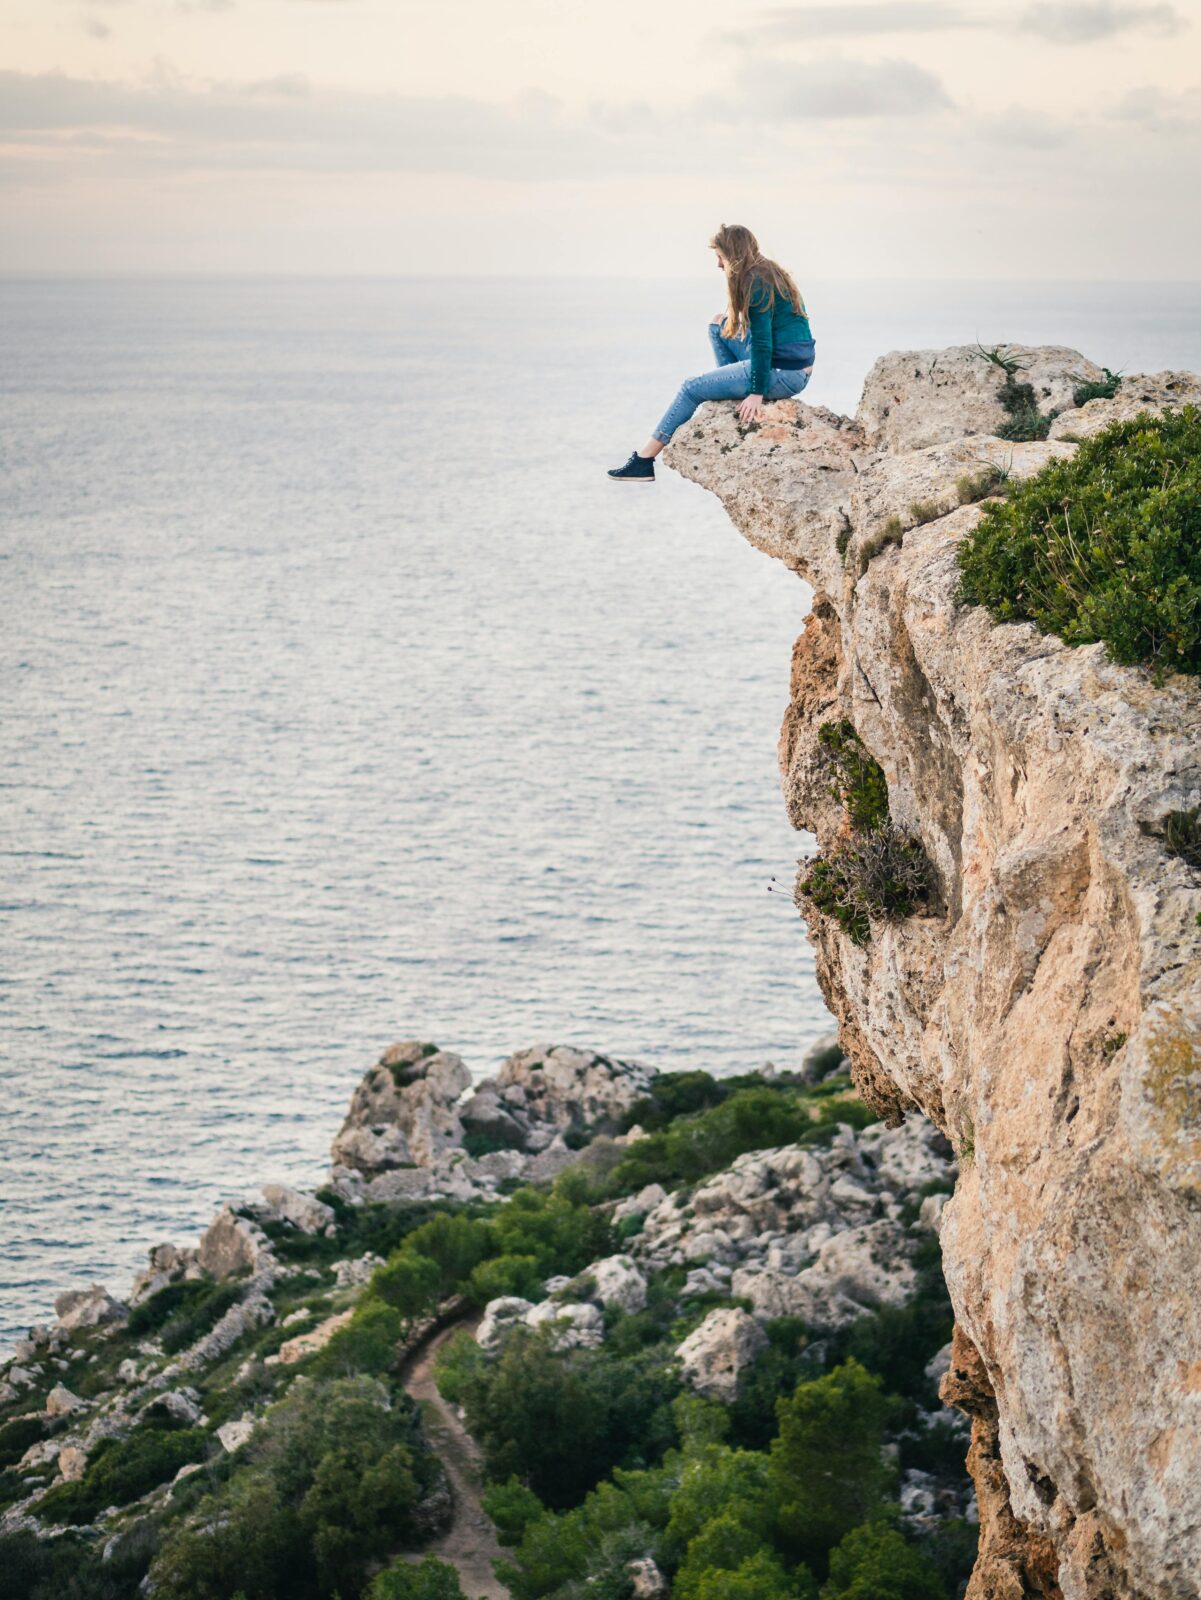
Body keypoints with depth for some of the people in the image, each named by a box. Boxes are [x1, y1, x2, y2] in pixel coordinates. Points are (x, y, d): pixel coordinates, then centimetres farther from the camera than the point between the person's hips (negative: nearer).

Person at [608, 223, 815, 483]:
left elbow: (761, 342, -21)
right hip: (793, 366, 9)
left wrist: (757, 393, -20)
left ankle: (644, 461, 1)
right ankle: (733, 391, 18)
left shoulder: (756, 283, -16)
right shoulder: (769, 272, 13)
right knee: (720, 323, 23)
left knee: (691, 388, -4)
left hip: (784, 374, -9)